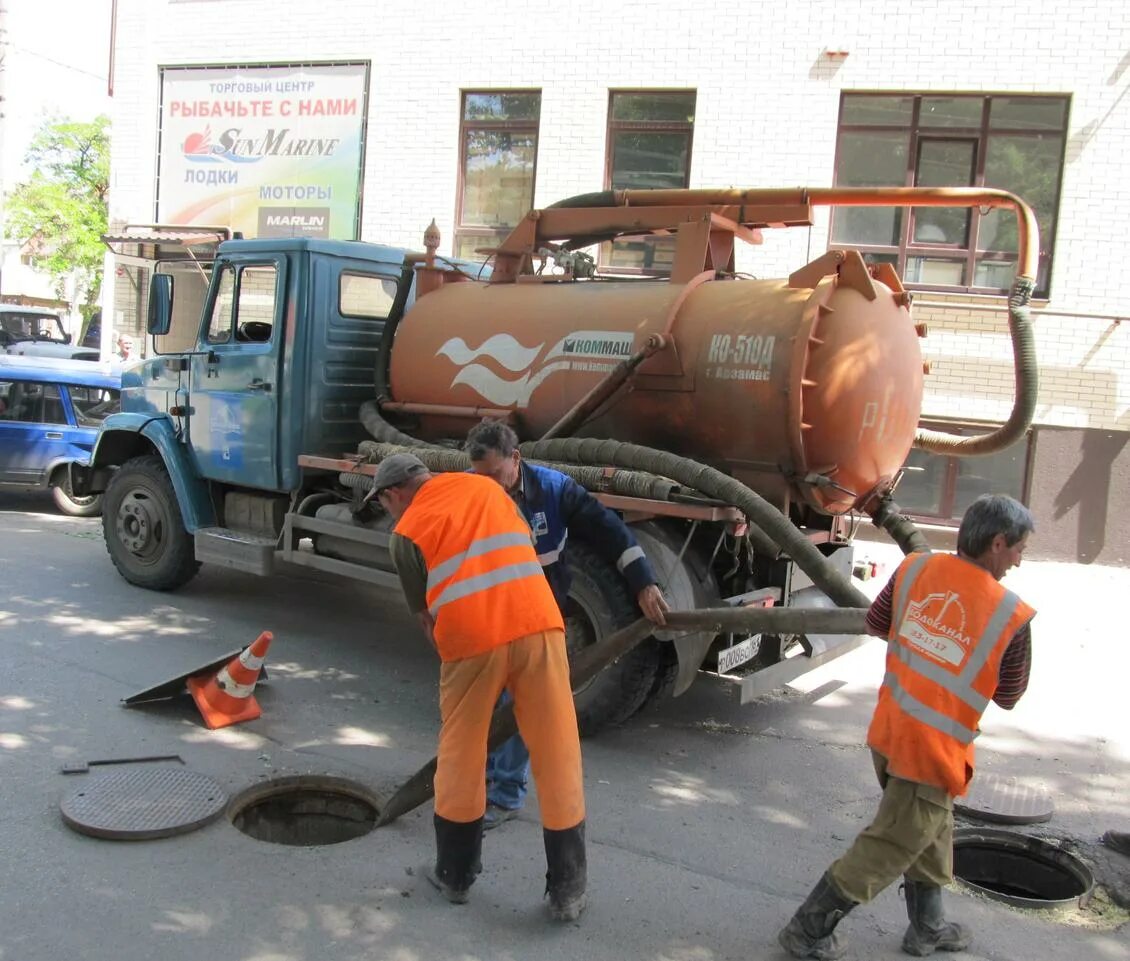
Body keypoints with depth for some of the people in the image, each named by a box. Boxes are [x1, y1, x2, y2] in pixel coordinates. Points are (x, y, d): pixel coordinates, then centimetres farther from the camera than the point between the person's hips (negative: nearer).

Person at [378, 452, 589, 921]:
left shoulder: (406, 533, 10)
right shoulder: (483, 485, 20)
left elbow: (427, 617, 12)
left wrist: (450, 656, 25)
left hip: (472, 638, -2)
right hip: (538, 623, 2)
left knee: (461, 757, 17)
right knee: (557, 757, 9)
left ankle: (454, 876, 33)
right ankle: (566, 892, 17)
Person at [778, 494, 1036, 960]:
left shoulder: (915, 567, -5)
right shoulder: (1011, 616, -16)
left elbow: (875, 624, 9)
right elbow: (1008, 697, -2)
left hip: (888, 733, 6)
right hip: (933, 751, -6)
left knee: (932, 833, 26)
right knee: (885, 850, 8)